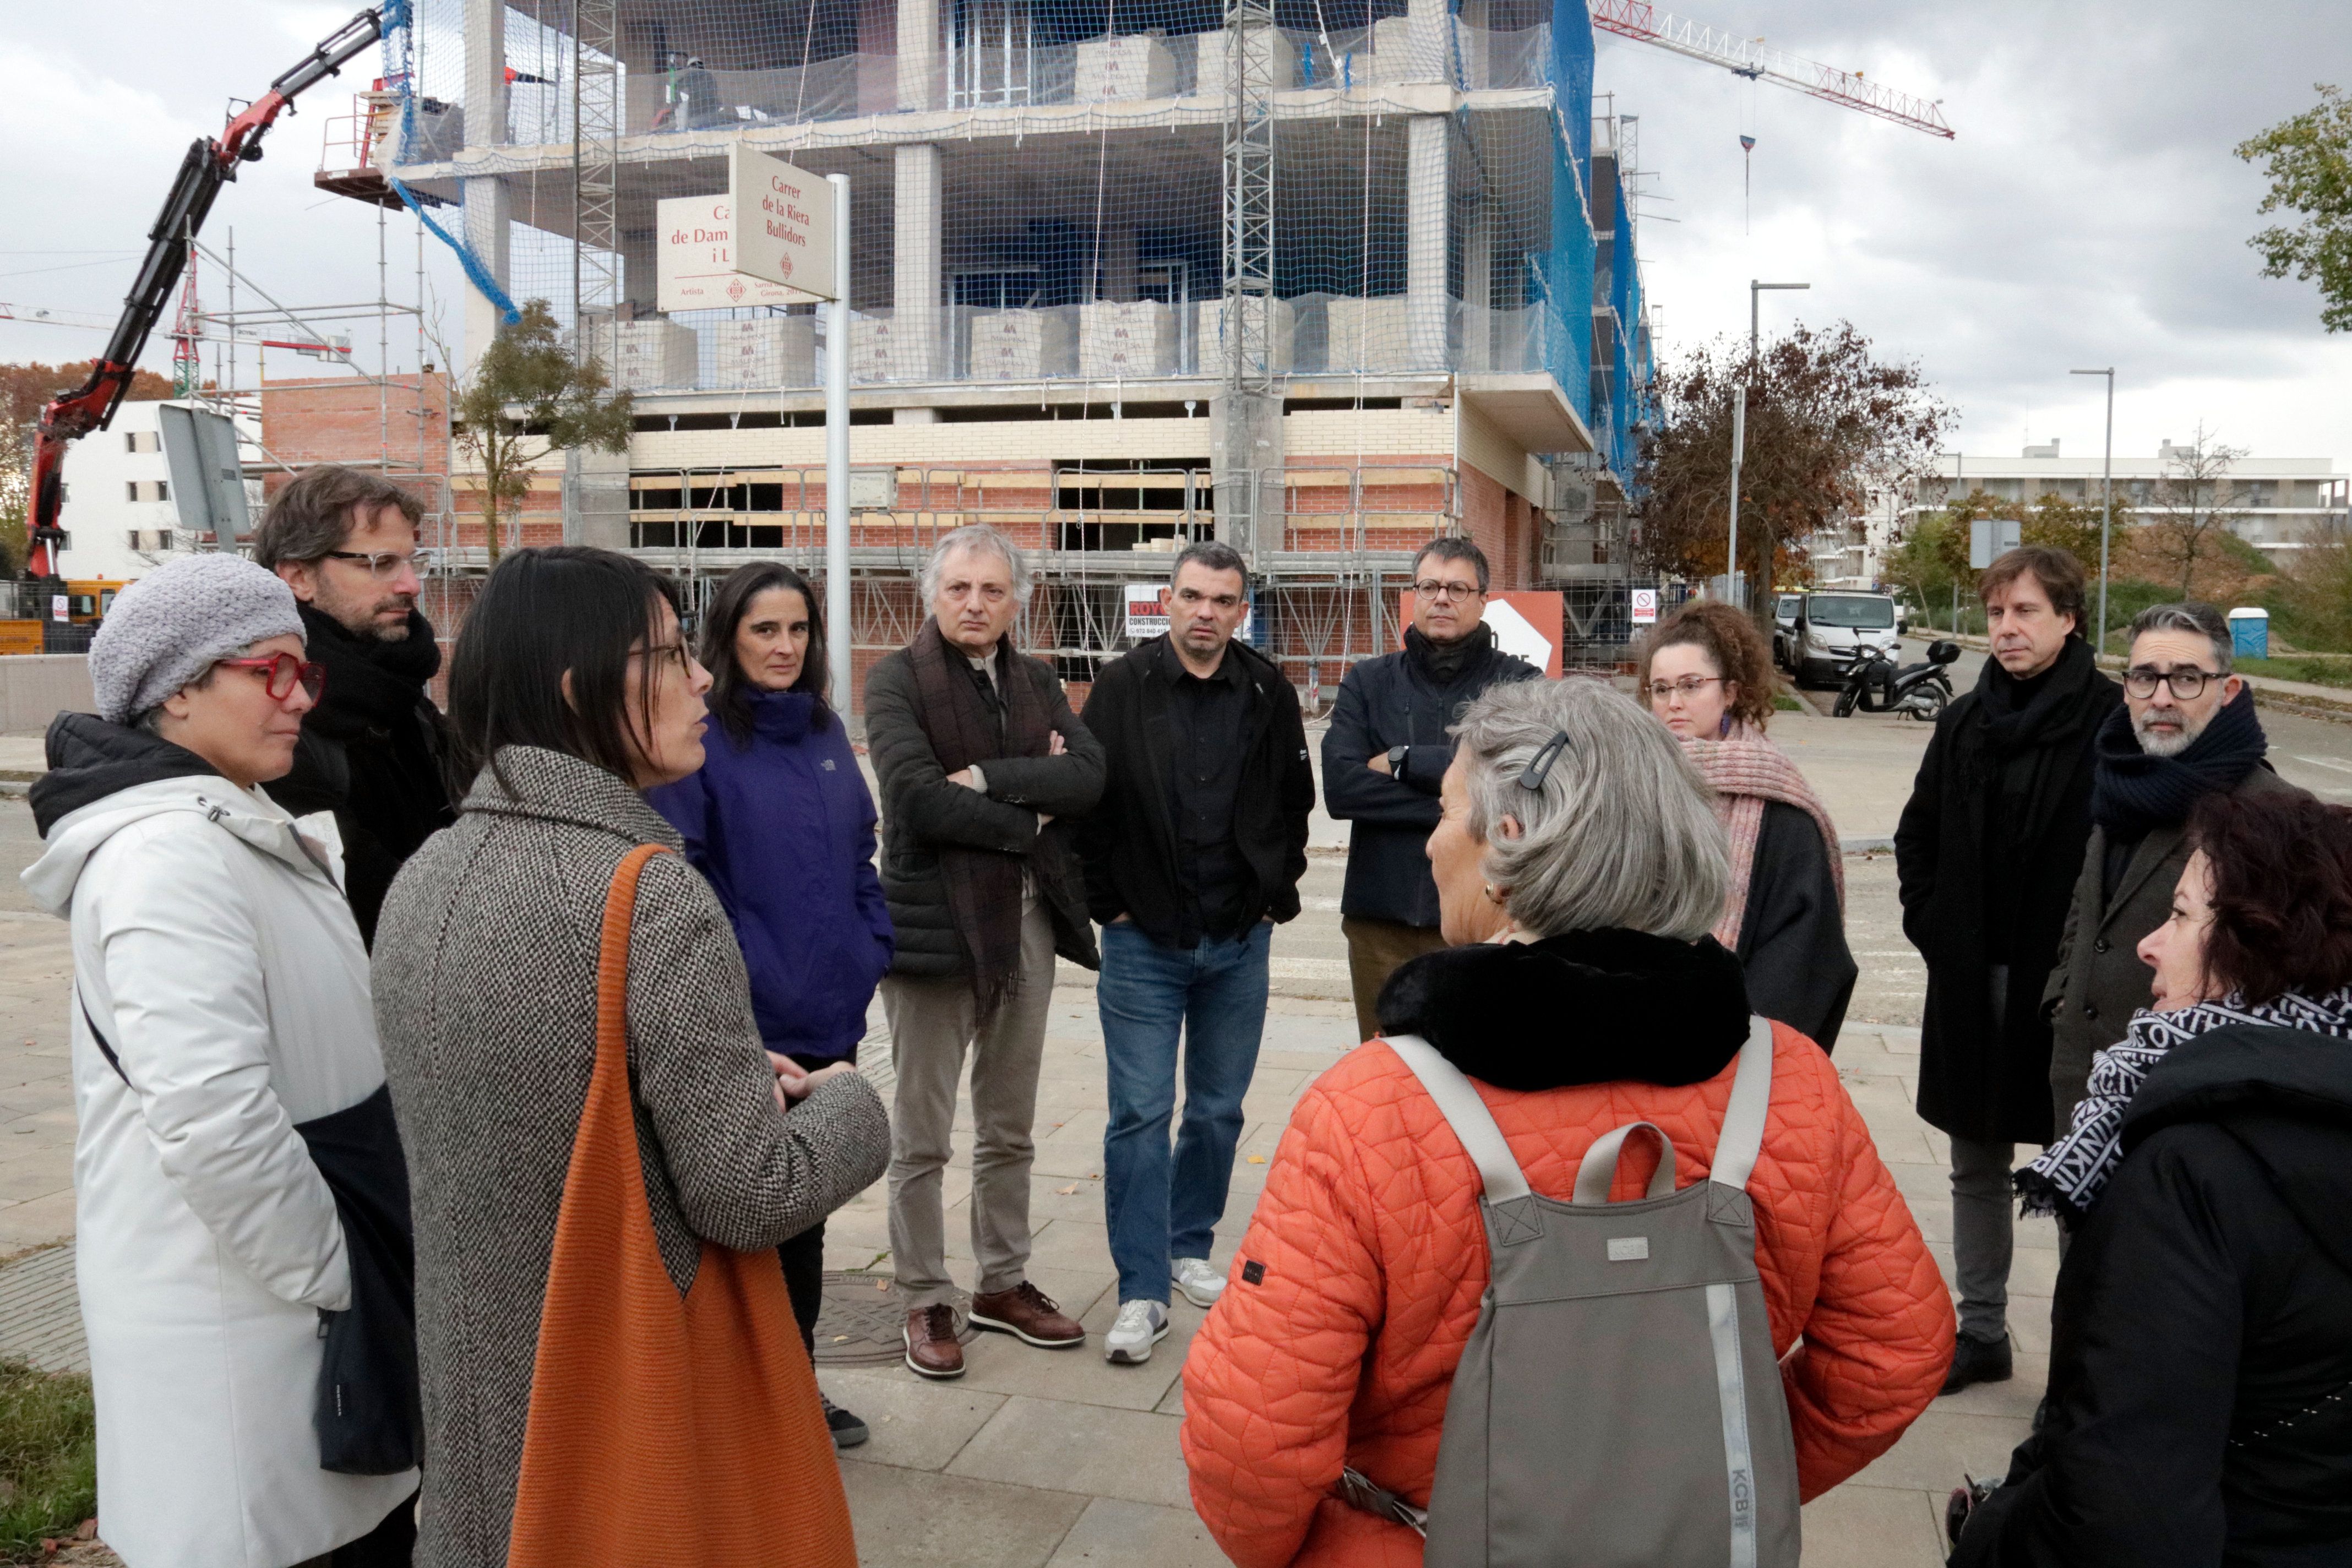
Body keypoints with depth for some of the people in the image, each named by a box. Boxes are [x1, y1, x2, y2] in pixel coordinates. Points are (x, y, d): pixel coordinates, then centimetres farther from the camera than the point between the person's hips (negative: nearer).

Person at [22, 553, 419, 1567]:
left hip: (283, 1285, 9)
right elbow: (213, 1118, -29)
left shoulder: (235, 832, 12)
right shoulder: (171, 854, -20)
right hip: (234, 1324, -9)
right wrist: (332, 1275, -16)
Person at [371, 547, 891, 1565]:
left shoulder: (424, 880, -1)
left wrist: (734, 1070, 7)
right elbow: (748, 1200, -22)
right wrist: (847, 1102, -4)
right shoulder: (651, 894, -24)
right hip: (644, 1400, -7)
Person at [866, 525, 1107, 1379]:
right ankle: (926, 1301, 19)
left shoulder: (1038, 683, 10)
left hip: (1028, 924, 5)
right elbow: (918, 799, -19)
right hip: (932, 921, -5)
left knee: (1010, 1130, 16)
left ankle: (1004, 1284, 30)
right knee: (922, 1138, 5)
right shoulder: (897, 681, -6)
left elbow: (1088, 776, -6)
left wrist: (986, 778, -18)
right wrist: (1030, 819, -10)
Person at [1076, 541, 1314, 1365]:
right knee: (1140, 1114, -3)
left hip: (1239, 941, 3)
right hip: (1144, 941, -3)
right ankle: (1142, 1294, 5)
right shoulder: (1121, 688, -5)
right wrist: (1108, 901, -4)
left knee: (1219, 1110, 13)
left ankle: (1189, 1249, 32)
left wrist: (1276, 893, 8)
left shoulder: (1269, 694, 2)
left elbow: (1294, 801, 13)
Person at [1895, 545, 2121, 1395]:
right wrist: (1931, 926, 7)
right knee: (1976, 1161, 14)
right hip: (1971, 979, 5)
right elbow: (1917, 833, 18)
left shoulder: (2110, 720, -9)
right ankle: (1981, 1330, 27)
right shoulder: (1965, 720, 8)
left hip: (2065, 980, -5)